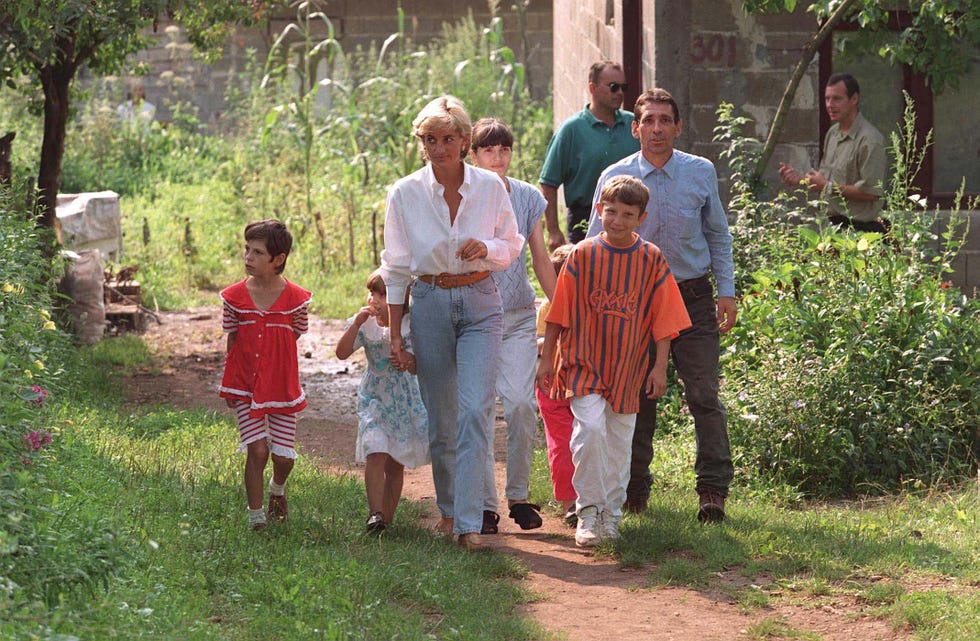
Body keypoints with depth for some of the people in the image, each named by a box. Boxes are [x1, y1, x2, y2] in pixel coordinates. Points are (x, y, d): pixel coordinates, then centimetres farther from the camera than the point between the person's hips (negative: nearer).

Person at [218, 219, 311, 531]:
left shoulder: (295, 298, -8)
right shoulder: (235, 296, -4)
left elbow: (294, 339, 5)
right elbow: (232, 339, 5)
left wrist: (274, 367, 0)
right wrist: (229, 382, 6)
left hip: (281, 387, 0)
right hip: (245, 387, 0)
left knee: (284, 456, 3)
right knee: (257, 449, -13)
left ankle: (277, 490, 39)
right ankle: (255, 516, 1)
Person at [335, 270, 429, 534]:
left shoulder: (409, 326, -9)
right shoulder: (364, 325, -3)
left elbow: (415, 368, -13)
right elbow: (342, 353, -13)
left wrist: (408, 360, -36)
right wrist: (356, 324, -24)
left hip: (404, 399, 0)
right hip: (373, 398, 0)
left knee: (396, 463, 6)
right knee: (376, 453, -19)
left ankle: (387, 516, 17)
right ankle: (375, 514, -21)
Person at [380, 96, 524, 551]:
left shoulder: (490, 187, -2)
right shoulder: (405, 195, -2)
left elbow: (512, 245, 10)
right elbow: (396, 269, 4)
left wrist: (487, 249, -14)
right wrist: (395, 335, 3)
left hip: (480, 303, -1)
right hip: (429, 304, 1)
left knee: (476, 410, -14)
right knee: (440, 418, 7)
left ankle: (469, 522, -16)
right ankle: (447, 509, 28)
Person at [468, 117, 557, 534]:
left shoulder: (527, 198, 7)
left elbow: (541, 259, 14)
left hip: (518, 316, 2)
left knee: (521, 402, -11)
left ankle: (518, 495, 3)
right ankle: (485, 503, 3)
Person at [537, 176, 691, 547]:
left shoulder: (652, 261, 0)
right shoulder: (583, 255, -2)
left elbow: (663, 320, 4)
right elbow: (559, 313, 4)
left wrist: (660, 368, 0)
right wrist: (547, 358, 4)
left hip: (627, 369, 2)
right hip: (584, 363, -2)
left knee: (619, 444, 8)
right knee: (590, 427, -19)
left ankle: (611, 515, 24)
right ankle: (588, 512, -8)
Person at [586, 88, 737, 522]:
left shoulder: (702, 172, 4)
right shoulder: (615, 178, 0)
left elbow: (718, 235, 13)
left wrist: (727, 291, 6)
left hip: (693, 296, 0)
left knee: (704, 395, -6)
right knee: (636, 398, 5)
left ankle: (713, 491, -1)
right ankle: (634, 490, 17)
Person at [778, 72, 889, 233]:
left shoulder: (870, 140, -16)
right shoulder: (833, 133, 14)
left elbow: (871, 192, -22)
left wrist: (829, 187, -16)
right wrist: (800, 178, 7)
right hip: (836, 223, 8)